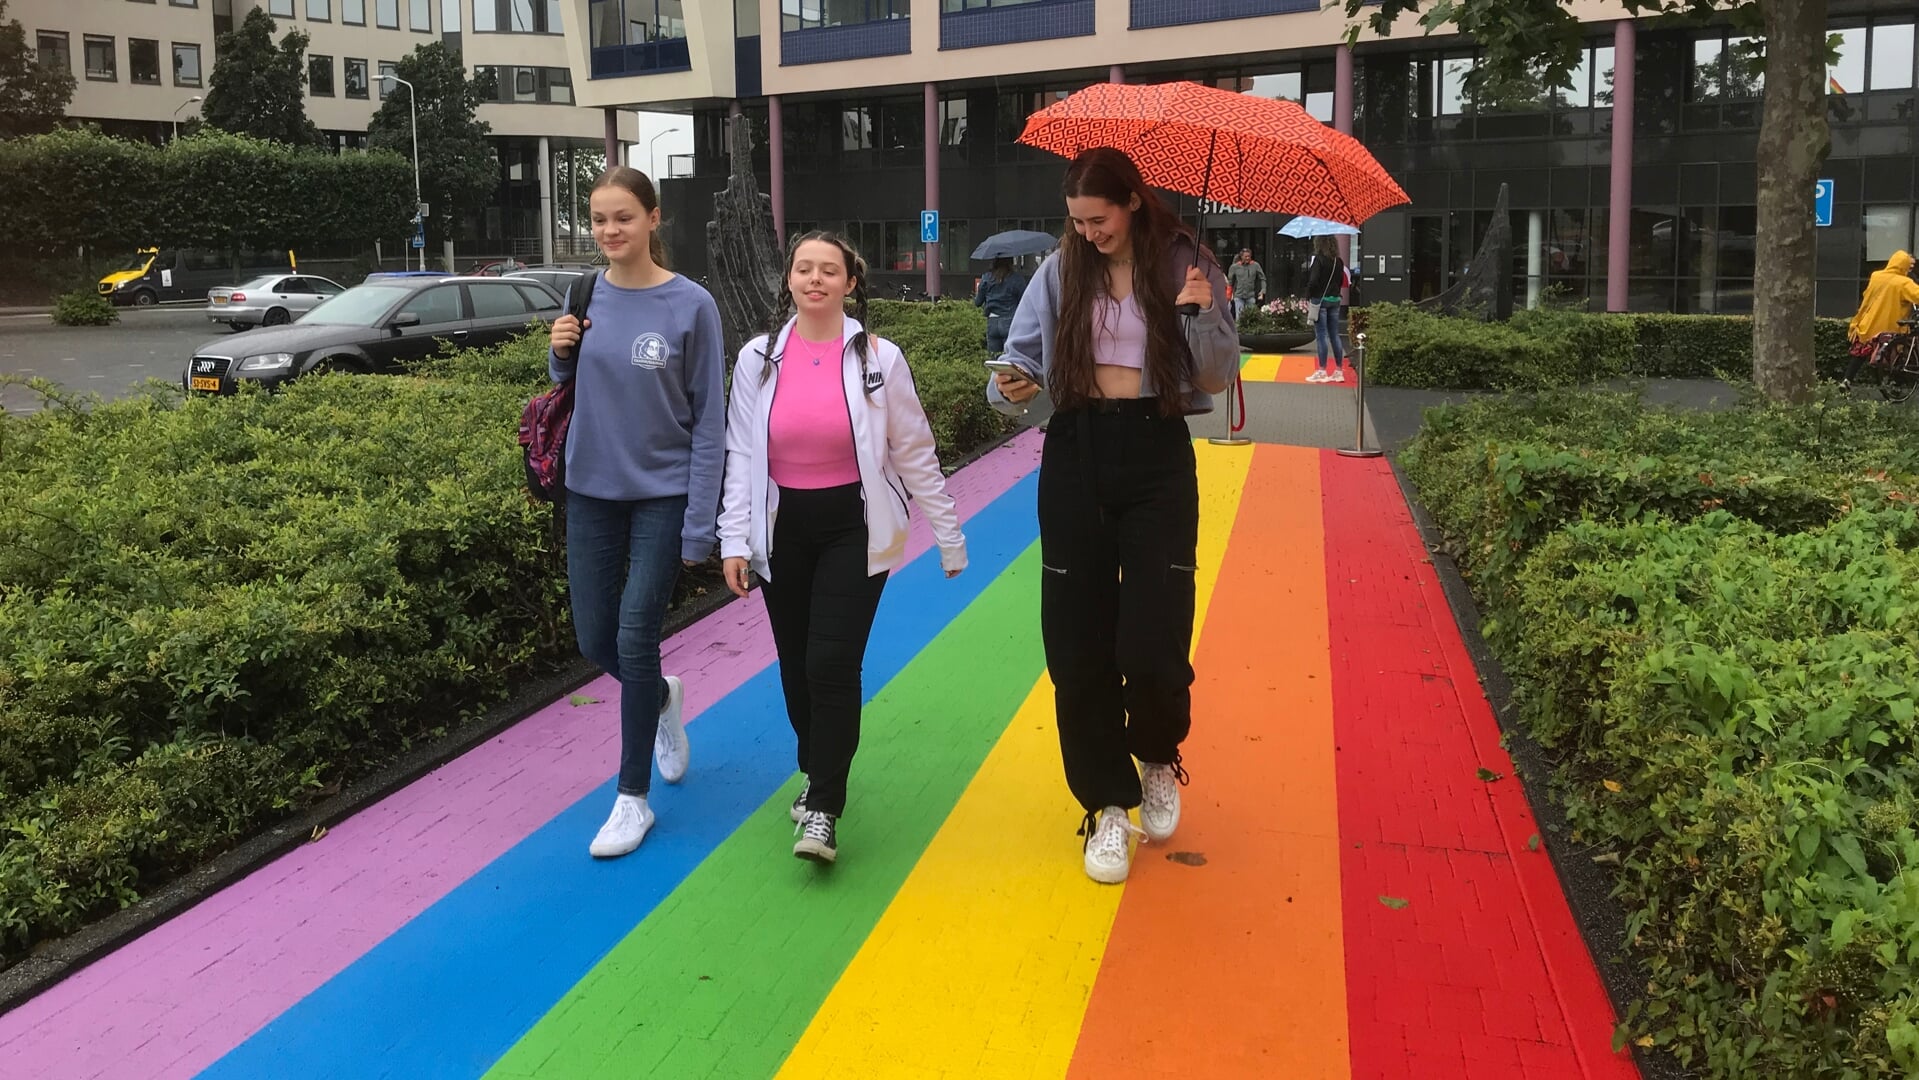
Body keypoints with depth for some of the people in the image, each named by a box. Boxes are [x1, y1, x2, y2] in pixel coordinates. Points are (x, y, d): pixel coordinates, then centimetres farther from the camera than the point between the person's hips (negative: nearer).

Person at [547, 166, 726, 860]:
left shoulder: (690, 305, -11)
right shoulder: (584, 297, 1)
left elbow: (709, 419, -9)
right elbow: (572, 389, 12)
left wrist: (700, 524, -12)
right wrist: (561, 354, -11)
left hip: (662, 495, -4)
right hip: (592, 491, 4)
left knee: (635, 638, -4)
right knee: (595, 639, 9)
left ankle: (633, 798, 11)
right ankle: (663, 700, 43)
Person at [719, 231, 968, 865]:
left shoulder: (879, 359, -4)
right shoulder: (758, 360, 1)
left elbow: (914, 455, 0)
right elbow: (741, 456, 3)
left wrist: (949, 539, 2)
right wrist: (734, 540, -3)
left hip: (854, 529, -3)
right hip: (783, 530, 3)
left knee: (832, 664, -13)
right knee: (795, 667, 10)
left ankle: (823, 810, -3)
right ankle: (817, 774, 35)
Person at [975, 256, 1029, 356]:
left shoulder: (986, 277, 2)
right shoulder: (1017, 278, -7)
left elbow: (978, 303, 9)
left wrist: (975, 297, 29)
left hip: (992, 322, 3)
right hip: (1010, 321, -3)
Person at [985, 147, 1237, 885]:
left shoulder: (1186, 267, 0)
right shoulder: (1060, 271, 5)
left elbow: (1217, 380, -2)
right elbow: (1022, 354, 7)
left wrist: (1205, 315, -20)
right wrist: (1010, 389, -15)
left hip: (1156, 456, -2)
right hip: (1076, 455, 2)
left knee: (1153, 642, -8)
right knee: (1078, 642, 4)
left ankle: (1158, 758, 27)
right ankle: (1107, 804, 19)